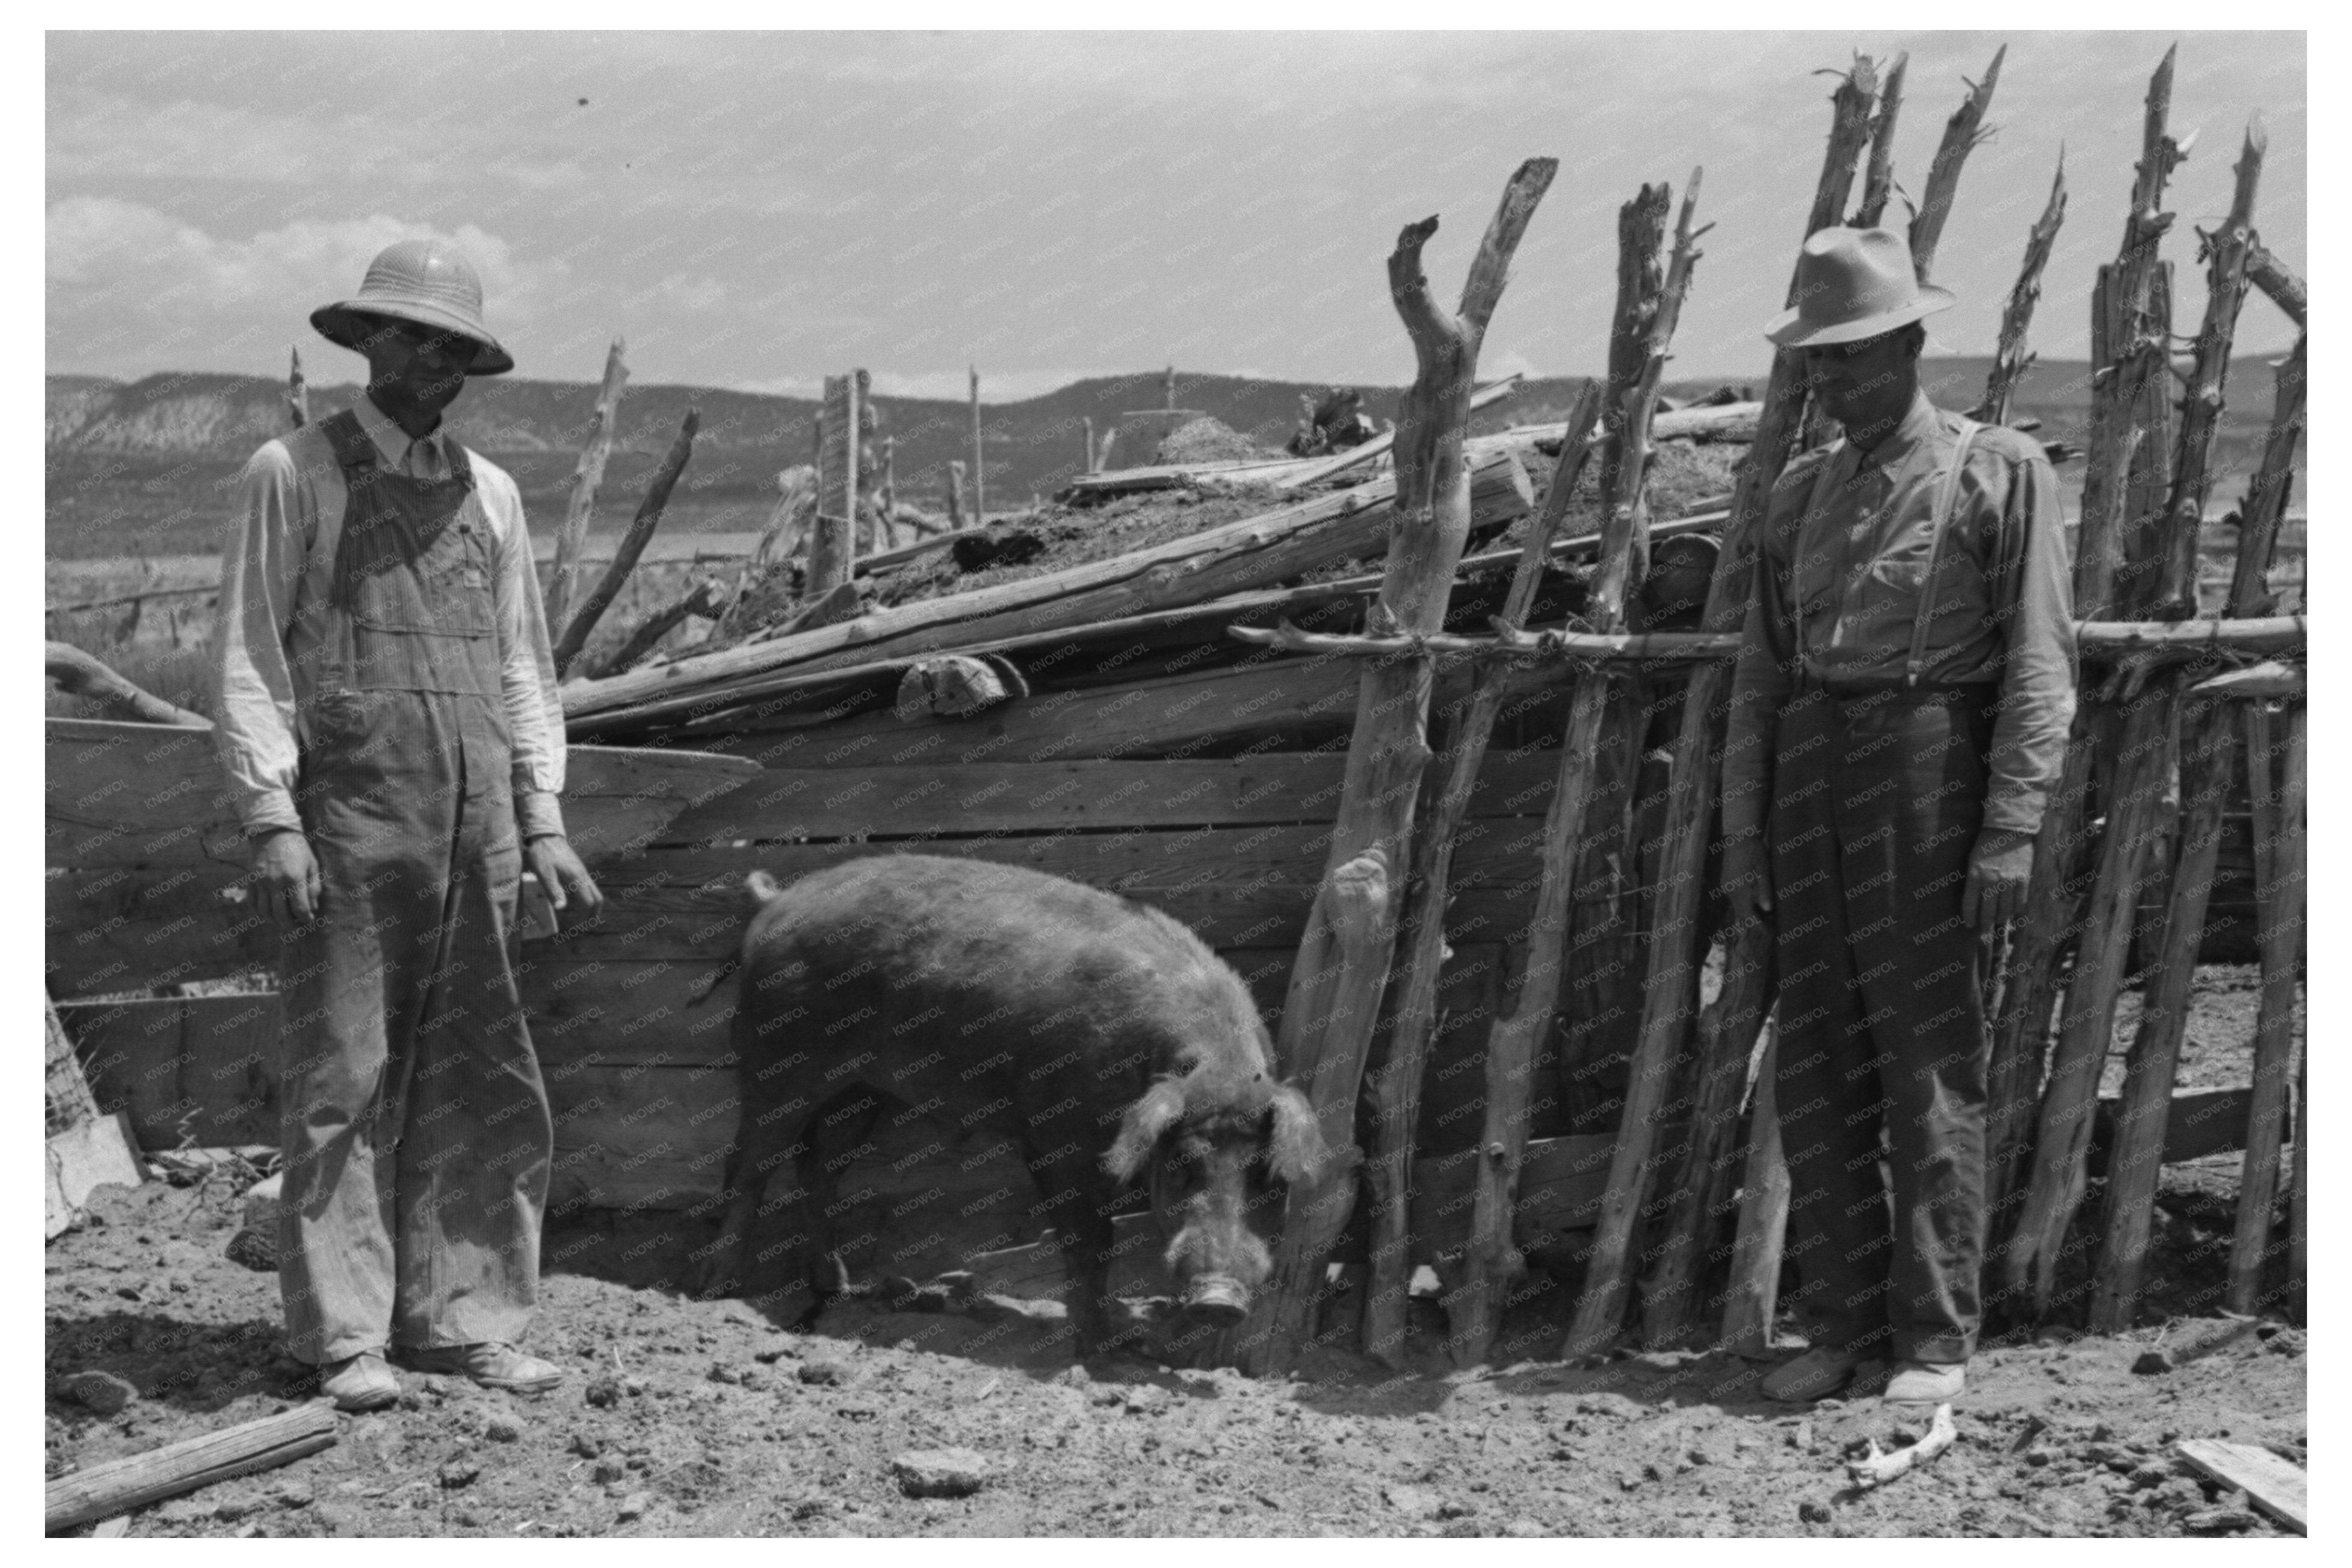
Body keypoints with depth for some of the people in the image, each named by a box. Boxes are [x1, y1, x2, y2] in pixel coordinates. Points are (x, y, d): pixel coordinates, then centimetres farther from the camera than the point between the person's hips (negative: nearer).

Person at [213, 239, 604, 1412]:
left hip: (477, 825, 5)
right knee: (342, 1078, -3)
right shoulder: (293, 475, 3)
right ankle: (343, 1337, 4)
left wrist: (544, 822, 11)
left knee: (479, 1082, 5)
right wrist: (270, 818, -11)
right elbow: (248, 655, -1)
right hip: (349, 815, -5)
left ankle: (459, 1320, 13)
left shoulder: (489, 492, 16)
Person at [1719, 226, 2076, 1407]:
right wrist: (1742, 840, 9)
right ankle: (1841, 1327, 15)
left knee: (1929, 1063, -3)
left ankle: (1936, 1340, 5)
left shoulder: (2001, 472, 1)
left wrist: (2011, 829, -14)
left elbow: (2039, 662, -5)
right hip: (1808, 771, 5)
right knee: (1816, 1062, 6)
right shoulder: (1800, 495, 16)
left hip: (1927, 760, -5)